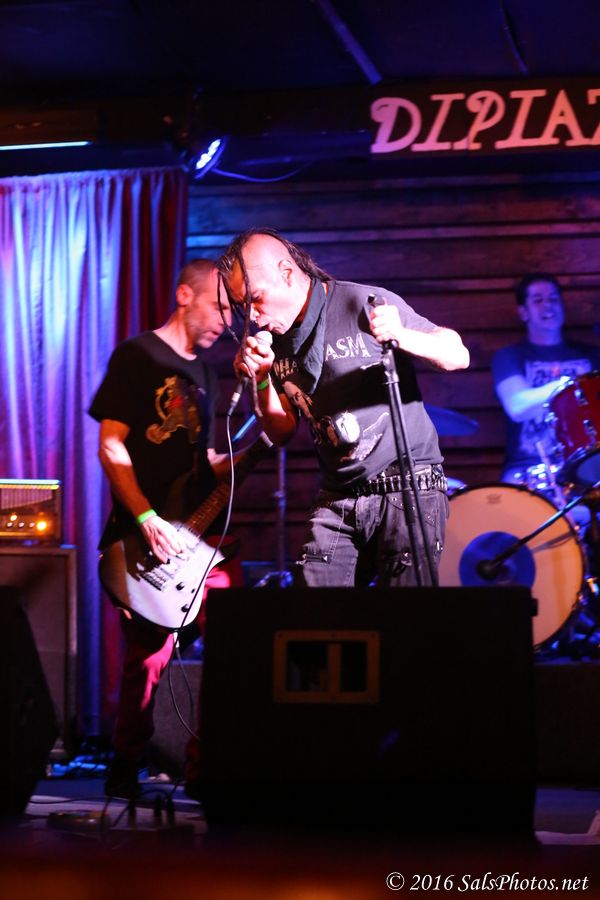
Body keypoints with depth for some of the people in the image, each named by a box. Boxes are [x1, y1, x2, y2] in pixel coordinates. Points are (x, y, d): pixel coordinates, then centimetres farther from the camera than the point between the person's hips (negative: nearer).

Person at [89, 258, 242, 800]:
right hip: (143, 533, -6)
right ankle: (127, 766, 7)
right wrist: (149, 521, -19)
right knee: (150, 654, -10)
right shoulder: (138, 357, -2)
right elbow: (111, 447, -9)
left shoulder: (204, 373, 20)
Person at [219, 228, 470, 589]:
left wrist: (400, 336, -29)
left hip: (407, 489, -5)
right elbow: (282, 432, 14)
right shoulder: (277, 340, 9)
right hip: (338, 499, 5)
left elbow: (458, 356, -10)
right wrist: (261, 380, -4)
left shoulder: (364, 304, -10)